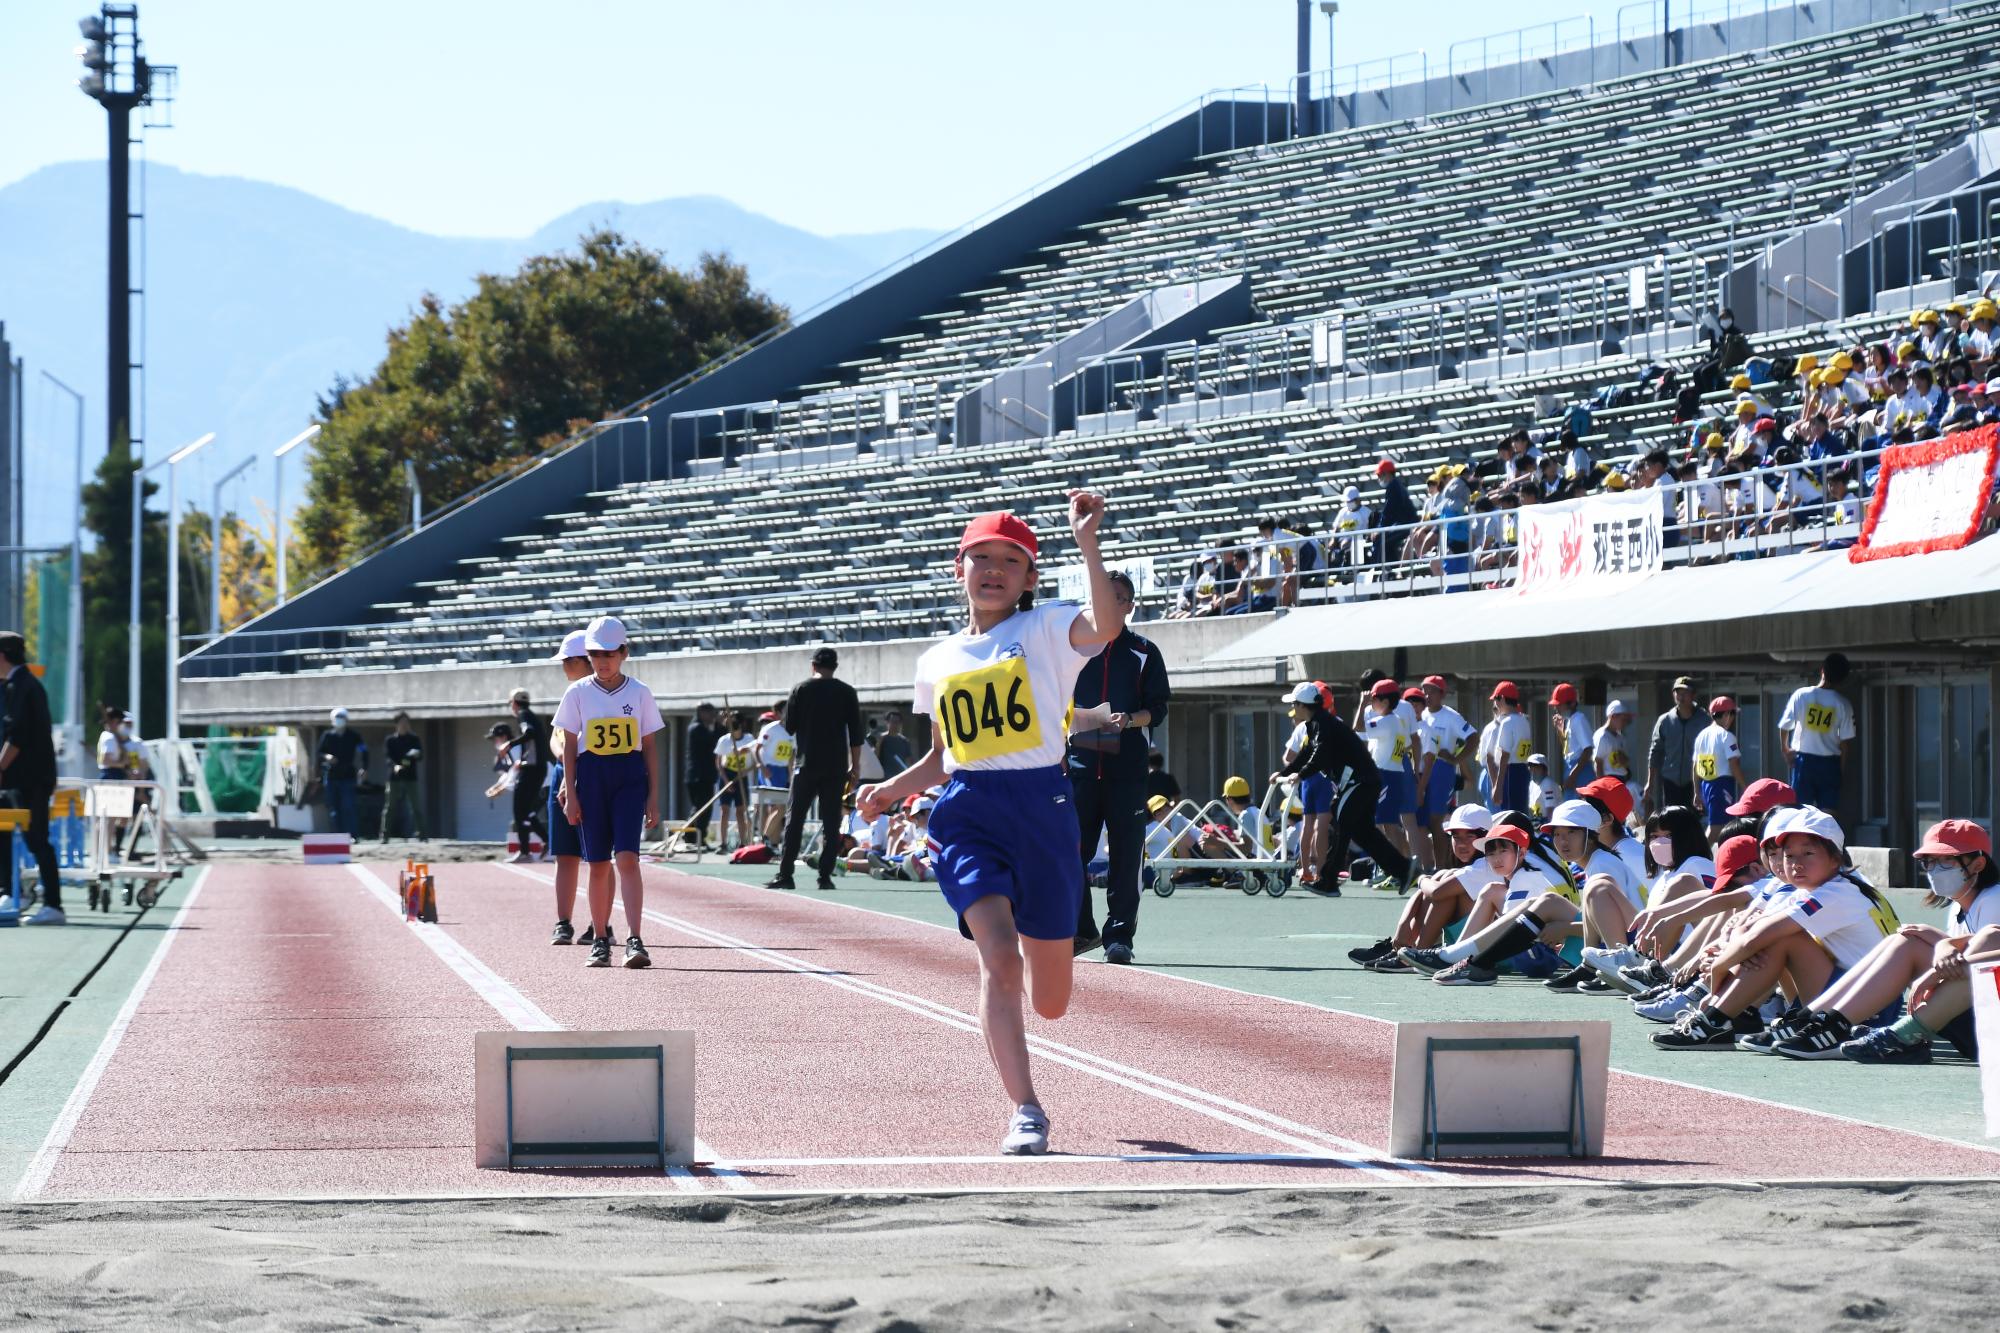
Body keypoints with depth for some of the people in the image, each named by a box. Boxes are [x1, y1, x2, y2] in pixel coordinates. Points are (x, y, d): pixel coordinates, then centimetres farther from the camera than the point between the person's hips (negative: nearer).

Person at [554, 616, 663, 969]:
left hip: (630, 778, -1)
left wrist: (652, 796, 4)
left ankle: (634, 941, -20)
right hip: (591, 777, 1)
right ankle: (600, 941, 14)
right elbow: (569, 747, 6)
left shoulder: (639, 694, 5)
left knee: (627, 858, -14)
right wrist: (570, 793, -1)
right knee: (598, 864, 4)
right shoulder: (578, 693, 4)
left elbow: (649, 748, 7)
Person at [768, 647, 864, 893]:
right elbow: (855, 733, 2)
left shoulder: (802, 690, 0)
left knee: (794, 819, 3)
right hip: (836, 767, 1)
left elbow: (789, 726, 4)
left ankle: (785, 874, -2)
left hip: (806, 764, -1)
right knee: (831, 822, 3)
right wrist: (855, 767, 6)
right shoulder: (847, 692, 3)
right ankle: (825, 876, -3)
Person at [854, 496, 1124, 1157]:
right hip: (967, 814, 2)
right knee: (999, 956, -23)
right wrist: (889, 791, 8)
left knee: (1049, 1002, 6)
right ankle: (1024, 1111, -19)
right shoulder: (938, 660, 15)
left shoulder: (1045, 628, 2)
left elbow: (1107, 624, -21)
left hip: (1043, 809, -2)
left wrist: (1086, 543, -28)